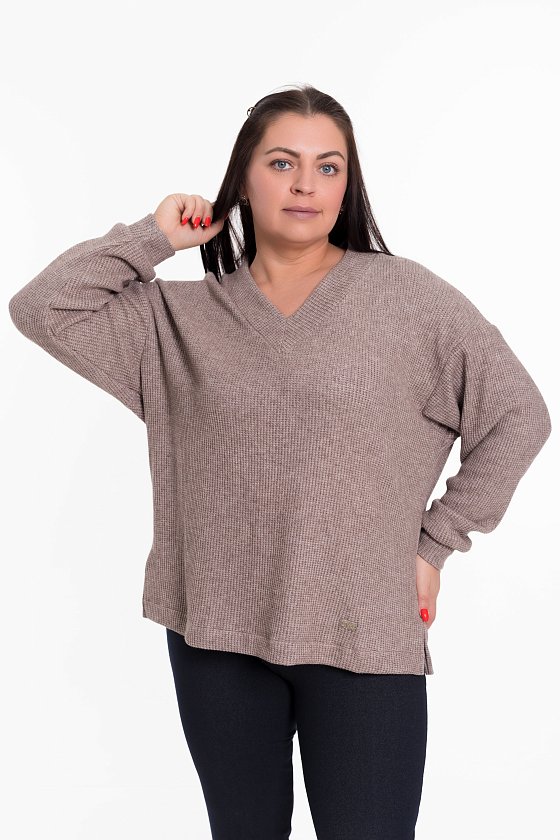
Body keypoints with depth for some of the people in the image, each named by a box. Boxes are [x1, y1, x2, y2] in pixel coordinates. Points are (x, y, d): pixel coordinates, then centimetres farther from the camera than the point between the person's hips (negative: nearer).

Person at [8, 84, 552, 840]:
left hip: (365, 638, -2)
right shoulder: (181, 316, 4)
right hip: (216, 635, 3)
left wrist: (434, 545, -1)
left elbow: (518, 417, 0)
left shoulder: (408, 296, -3)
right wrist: (154, 237, -2)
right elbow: (40, 308, -2)